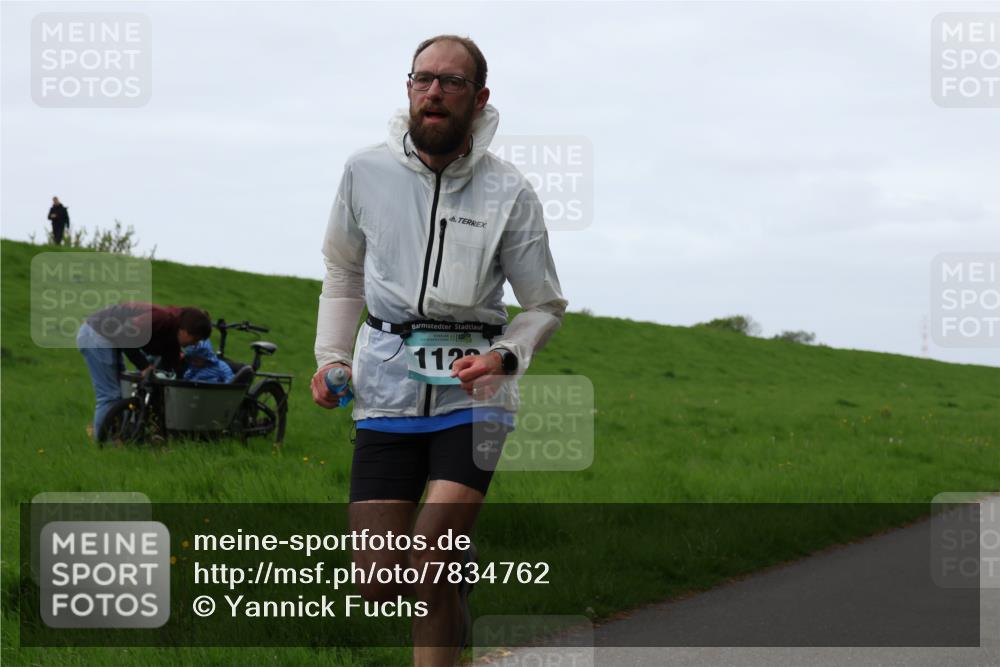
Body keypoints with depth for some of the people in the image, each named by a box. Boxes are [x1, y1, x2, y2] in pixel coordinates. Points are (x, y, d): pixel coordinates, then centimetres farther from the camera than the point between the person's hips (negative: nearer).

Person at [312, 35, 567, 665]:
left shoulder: (509, 192, -3)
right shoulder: (367, 171, 2)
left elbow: (546, 306, 6)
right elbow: (343, 274, 18)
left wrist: (503, 358, -13)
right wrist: (331, 357, 6)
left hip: (472, 389, -2)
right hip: (388, 386, 2)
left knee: (429, 569, -17)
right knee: (380, 587, -1)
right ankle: (460, 565, 33)